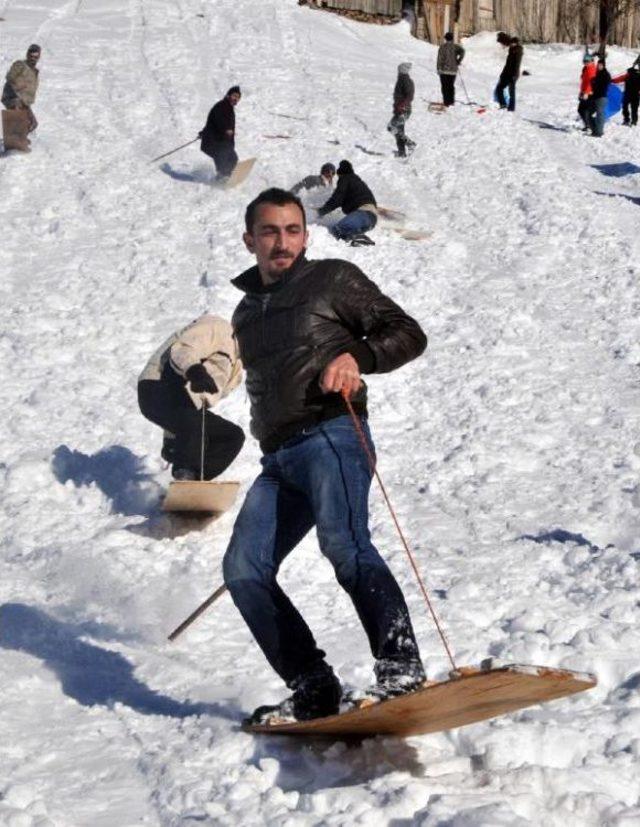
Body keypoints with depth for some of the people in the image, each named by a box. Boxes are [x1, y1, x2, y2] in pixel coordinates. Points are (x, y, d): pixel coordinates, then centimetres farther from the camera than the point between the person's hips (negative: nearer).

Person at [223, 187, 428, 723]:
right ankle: (313, 689, -8)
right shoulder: (247, 312, 26)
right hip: (279, 458, 7)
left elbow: (408, 334, 3)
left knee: (343, 542, -29)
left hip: (331, 434, -7)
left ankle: (401, 667, -37)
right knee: (243, 570, -8)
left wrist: (357, 355, -14)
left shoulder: (334, 279, 9)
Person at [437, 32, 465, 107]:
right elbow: (462, 51, -13)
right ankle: (451, 101, 15)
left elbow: (440, 59, -8)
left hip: (444, 70, -3)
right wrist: (458, 61, -3)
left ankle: (446, 102, -7)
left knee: (445, 86, -1)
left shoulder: (442, 47, -4)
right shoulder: (455, 46, 4)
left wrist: (438, 68, -2)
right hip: (453, 70, 4)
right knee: (451, 86, 15)